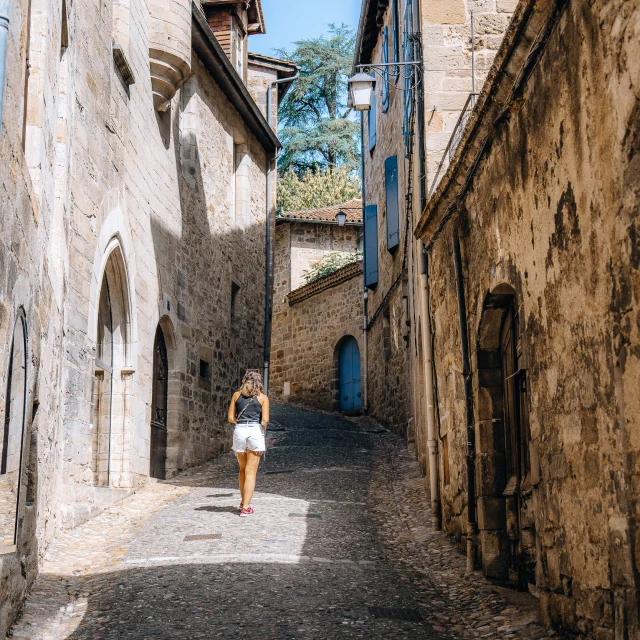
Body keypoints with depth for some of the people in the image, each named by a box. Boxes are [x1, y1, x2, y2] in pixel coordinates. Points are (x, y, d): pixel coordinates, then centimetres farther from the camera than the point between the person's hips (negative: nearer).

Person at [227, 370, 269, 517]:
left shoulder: (237, 395, 9)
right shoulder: (263, 397, 3)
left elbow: (231, 418, 6)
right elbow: (265, 420, -5)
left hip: (239, 431, 3)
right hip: (255, 432, -3)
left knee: (243, 469, 21)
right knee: (251, 473, -1)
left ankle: (243, 502, 31)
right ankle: (245, 508, -5)